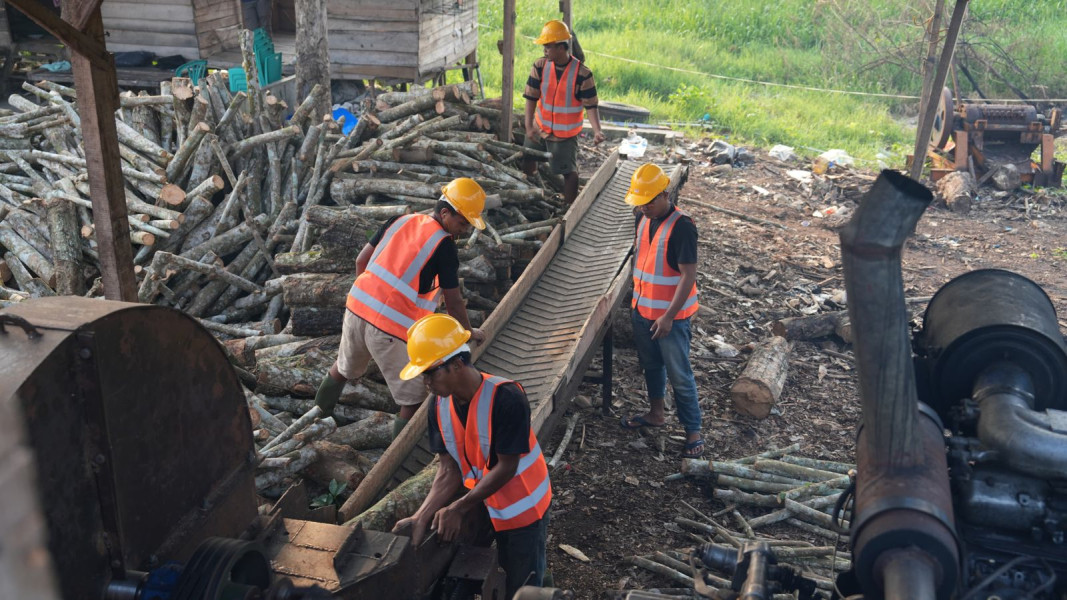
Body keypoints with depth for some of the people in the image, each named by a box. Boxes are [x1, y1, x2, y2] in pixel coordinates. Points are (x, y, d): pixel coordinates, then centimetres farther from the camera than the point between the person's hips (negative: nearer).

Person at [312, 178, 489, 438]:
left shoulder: (401, 220, 9)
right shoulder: (444, 245, -9)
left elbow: (361, 261, 13)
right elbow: (453, 302, -4)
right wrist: (469, 332, 12)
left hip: (357, 307, 8)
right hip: (391, 328, -8)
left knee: (344, 368, 34)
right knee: (414, 399, 6)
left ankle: (318, 415, 55)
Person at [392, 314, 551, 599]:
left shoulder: (505, 398, -30)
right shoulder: (440, 405, -10)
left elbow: (506, 467, -24)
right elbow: (448, 472, -9)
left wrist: (458, 509, -24)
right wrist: (421, 518, -21)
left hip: (522, 510, -6)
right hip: (482, 507, 6)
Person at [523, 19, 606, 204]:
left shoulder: (582, 73, -18)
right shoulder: (540, 66, -9)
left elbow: (591, 105, -15)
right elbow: (531, 97, -8)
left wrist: (597, 131, -30)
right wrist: (529, 126, -19)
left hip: (566, 133, -4)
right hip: (539, 128, 4)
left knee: (569, 172, 3)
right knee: (527, 163, 16)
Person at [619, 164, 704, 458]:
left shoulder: (681, 227, -23)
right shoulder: (644, 218, 1)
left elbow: (688, 276, -22)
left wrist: (669, 316, -22)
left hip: (671, 314, -8)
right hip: (643, 308, 8)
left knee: (679, 375, 1)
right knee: (651, 364, 22)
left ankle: (693, 432, 12)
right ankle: (655, 413, 41)